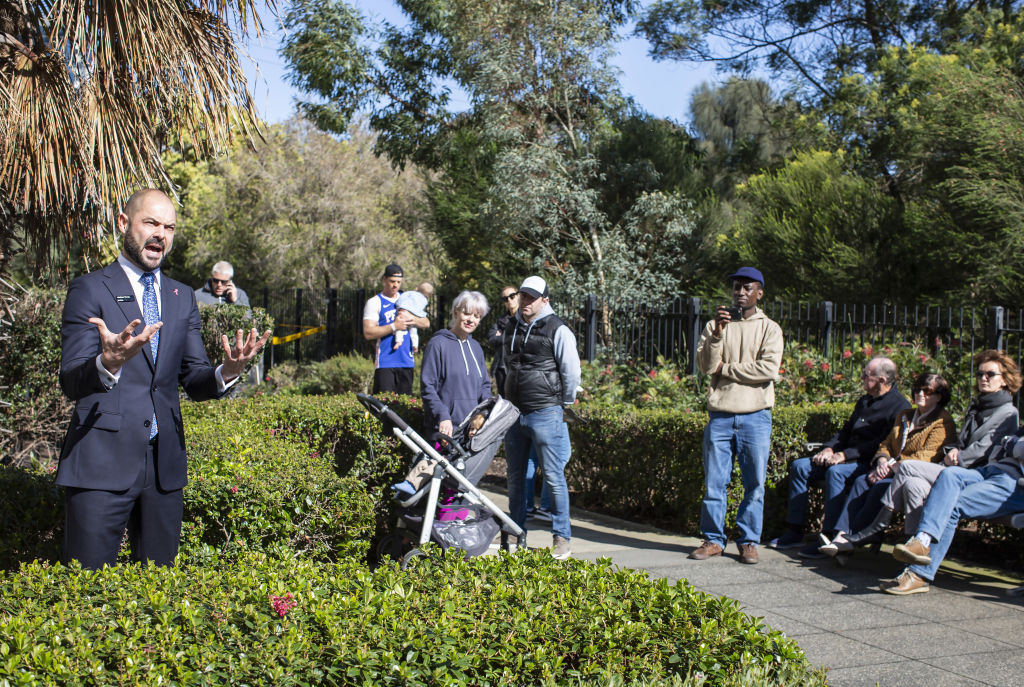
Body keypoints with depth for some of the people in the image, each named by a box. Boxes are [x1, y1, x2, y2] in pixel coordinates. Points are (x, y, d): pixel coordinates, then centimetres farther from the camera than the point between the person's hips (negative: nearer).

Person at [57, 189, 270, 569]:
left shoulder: (183, 297, 14)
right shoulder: (90, 289, -2)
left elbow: (194, 380, 11)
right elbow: (71, 383, -11)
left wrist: (227, 371, -12)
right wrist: (109, 363, -33)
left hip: (165, 464, 5)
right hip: (103, 461, -5)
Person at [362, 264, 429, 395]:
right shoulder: (374, 303, 1)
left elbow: (426, 323, 13)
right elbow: (368, 333, -9)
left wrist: (411, 318, -7)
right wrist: (394, 326, -14)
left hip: (406, 360, 5)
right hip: (385, 361, -5)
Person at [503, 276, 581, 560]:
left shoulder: (558, 331, -7)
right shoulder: (511, 329, 12)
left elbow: (572, 373, -5)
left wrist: (564, 404, 5)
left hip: (545, 415, -6)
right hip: (514, 413, 6)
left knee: (553, 477, -4)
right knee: (515, 477, 12)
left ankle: (562, 539, 6)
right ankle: (518, 537, 24)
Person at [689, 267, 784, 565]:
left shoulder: (769, 329, 5)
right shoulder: (715, 326, 11)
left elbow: (769, 368, -10)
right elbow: (705, 364, -3)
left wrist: (725, 368, -7)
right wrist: (718, 333, -15)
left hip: (755, 416, -1)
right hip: (720, 415, 1)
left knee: (754, 482, 2)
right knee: (714, 481, 3)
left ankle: (749, 541, 13)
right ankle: (713, 539, 14)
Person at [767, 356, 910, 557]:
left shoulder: (899, 407, -9)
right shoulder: (865, 401, 20)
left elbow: (883, 445, -18)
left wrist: (844, 455, -21)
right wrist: (829, 449, 2)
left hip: (871, 464, -9)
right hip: (848, 459, 9)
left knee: (836, 471, -36)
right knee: (800, 466, -5)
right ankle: (794, 532, -4)